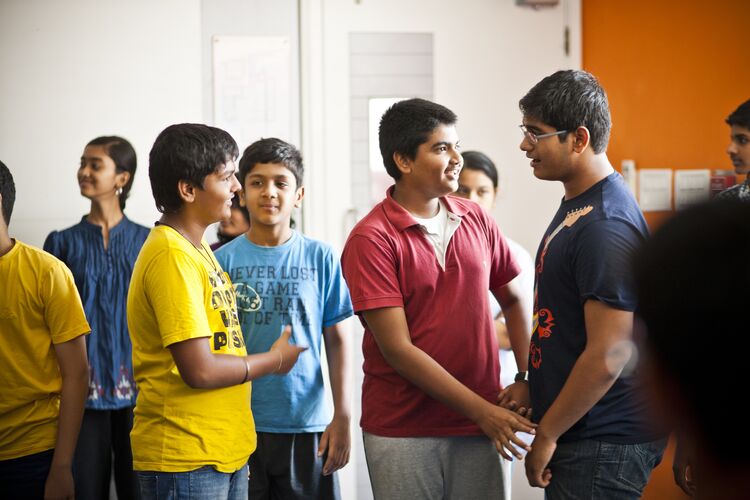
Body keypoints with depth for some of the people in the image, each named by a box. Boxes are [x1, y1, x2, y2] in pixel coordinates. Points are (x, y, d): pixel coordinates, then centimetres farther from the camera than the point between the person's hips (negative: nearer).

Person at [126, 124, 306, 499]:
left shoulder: (196, 249, 12)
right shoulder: (172, 257, -18)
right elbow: (200, 369, -22)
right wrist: (275, 360, -6)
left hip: (225, 453, 9)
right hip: (186, 462, -9)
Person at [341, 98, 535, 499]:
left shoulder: (476, 220, 6)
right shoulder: (372, 240, -10)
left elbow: (514, 302, 16)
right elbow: (397, 349, -14)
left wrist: (527, 381, 2)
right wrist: (481, 410, -15)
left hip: (479, 426, 4)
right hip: (402, 432, -4)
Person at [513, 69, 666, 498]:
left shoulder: (605, 227, -22)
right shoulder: (576, 205, 11)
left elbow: (608, 357, -24)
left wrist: (547, 434, -16)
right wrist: (530, 383, 15)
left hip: (603, 446, -10)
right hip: (581, 435, 10)